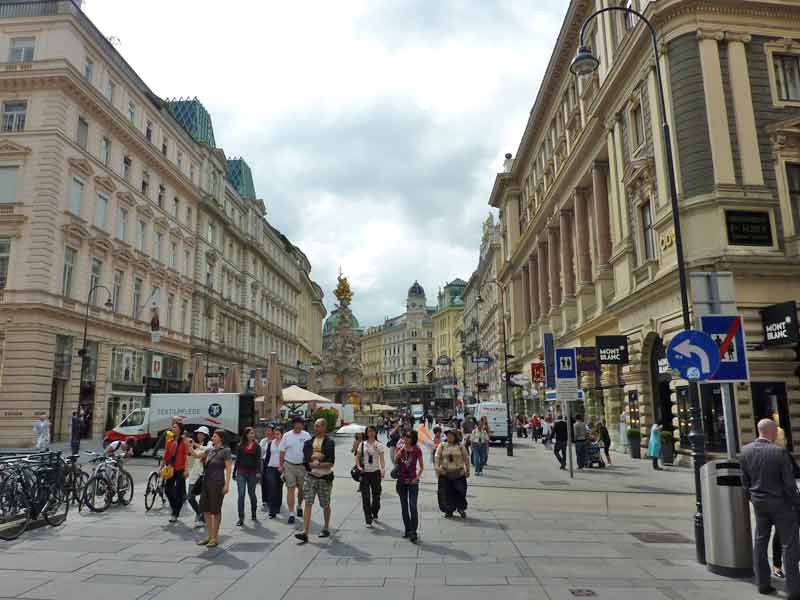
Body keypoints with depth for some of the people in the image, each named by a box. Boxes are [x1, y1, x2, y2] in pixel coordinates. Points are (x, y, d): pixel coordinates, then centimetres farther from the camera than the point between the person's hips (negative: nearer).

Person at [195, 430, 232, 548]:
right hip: (206, 482, 7)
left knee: (215, 510, 0)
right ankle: (209, 536, 23)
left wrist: (227, 484, -16)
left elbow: (229, 468, -11)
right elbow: (197, 454, 2)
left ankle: (215, 537, 11)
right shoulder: (209, 450, 12)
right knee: (205, 510, 11)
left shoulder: (225, 451, -7)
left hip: (217, 483, -7)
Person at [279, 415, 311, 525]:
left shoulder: (306, 435, 2)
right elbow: (282, 452, 5)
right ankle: (291, 514, 1)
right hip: (289, 465, -1)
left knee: (302, 489, 11)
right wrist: (281, 465, 2)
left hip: (303, 466, 1)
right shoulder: (287, 436, 1)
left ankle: (299, 506, 37)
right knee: (290, 489, -3)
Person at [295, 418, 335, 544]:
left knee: (325, 505, 11)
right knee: (308, 504, -6)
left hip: (325, 477, -2)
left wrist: (315, 457, -17)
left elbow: (331, 462, -13)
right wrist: (321, 456, -15)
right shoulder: (308, 442, 8)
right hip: (310, 476, 2)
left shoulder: (329, 442, -4)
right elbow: (306, 458, -5)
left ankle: (326, 529, 29)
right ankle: (305, 533, -8)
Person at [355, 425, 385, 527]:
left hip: (375, 472, 0)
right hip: (365, 472, 0)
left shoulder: (379, 445, 2)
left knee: (376, 494, 9)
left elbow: (382, 459, -2)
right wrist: (358, 467, -6)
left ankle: (375, 514, 33)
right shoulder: (362, 444, 5)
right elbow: (357, 457, 10)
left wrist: (383, 470, -15)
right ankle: (368, 520, 1)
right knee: (365, 497, -3)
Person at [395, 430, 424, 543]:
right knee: (404, 507, 11)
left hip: (413, 482, -3)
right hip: (401, 481, 3)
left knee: (413, 507, -11)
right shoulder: (399, 447, 1)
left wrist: (417, 477, -10)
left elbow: (422, 467, 1)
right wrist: (402, 448, -20)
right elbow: (395, 460, -11)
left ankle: (413, 533, -8)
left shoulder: (417, 450, -6)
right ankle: (407, 530, 23)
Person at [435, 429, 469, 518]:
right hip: (445, 474, 1)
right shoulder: (442, 446, 5)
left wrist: (467, 470, 6)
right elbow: (437, 458, 3)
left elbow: (466, 459, 8)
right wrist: (437, 468, -9)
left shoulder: (460, 447, 3)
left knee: (460, 492, 1)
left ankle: (461, 509, 20)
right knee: (447, 493, 2)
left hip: (459, 473, -1)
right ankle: (448, 510, 16)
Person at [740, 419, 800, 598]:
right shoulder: (779, 452, -20)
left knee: (760, 542, 13)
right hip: (781, 502, -5)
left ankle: (762, 584, 20)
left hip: (759, 503, 5)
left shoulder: (746, 451, -4)